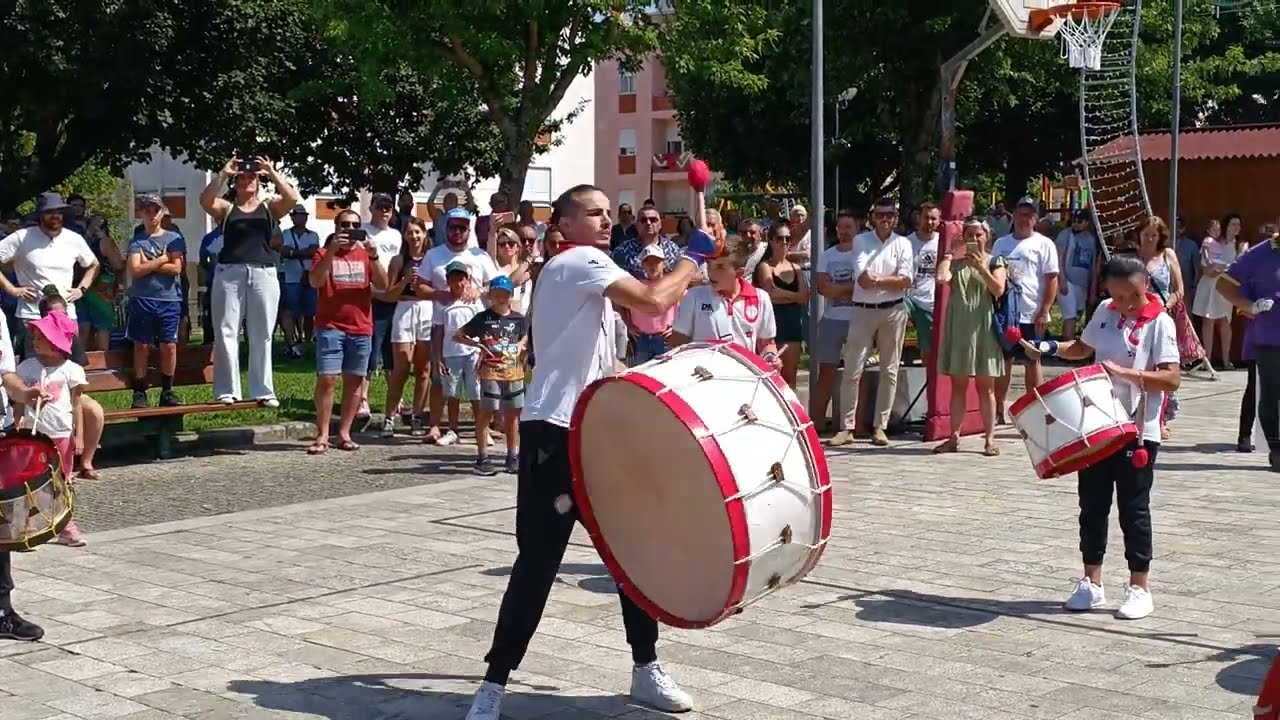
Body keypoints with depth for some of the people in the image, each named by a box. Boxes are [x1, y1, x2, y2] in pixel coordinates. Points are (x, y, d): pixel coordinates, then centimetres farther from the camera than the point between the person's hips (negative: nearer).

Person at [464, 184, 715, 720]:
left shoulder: (582, 272, 22)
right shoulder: (579, 261, -9)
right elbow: (654, 301, -22)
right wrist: (692, 258, -7)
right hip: (555, 433, -10)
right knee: (539, 560, -8)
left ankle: (646, 670, 23)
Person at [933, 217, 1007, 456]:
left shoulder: (995, 262, 5)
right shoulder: (956, 261, 9)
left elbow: (999, 289, -11)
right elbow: (941, 277, -12)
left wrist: (980, 267, -20)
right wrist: (950, 252, -1)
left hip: (983, 327, -2)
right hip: (958, 326, 2)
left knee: (985, 386, 2)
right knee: (958, 384, 5)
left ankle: (989, 439, 3)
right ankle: (954, 436, 8)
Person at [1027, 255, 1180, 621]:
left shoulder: (1159, 323, -11)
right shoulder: (1104, 312, 6)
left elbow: (1172, 378, -18)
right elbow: (1084, 347, 24)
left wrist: (1124, 372, -26)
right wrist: (1052, 348, 6)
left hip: (1138, 431, -6)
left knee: (1133, 509, 2)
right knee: (1092, 505, 10)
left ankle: (1139, 588, 13)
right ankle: (1091, 583, 22)